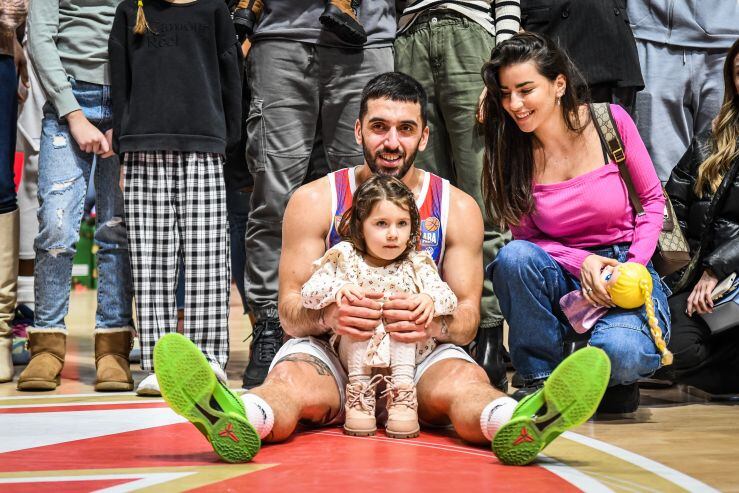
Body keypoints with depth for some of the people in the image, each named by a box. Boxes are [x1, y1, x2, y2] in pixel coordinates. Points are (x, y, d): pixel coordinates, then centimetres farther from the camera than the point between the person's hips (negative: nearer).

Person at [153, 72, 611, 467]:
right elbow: (290, 309, -2)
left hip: (423, 357, 1)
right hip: (331, 352, -1)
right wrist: (327, 315, -27)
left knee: (465, 381, -33)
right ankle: (238, 422, -70)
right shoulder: (315, 201, 3)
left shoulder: (458, 208, 6)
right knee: (292, 382, -35)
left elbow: (468, 315, 1)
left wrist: (435, 324, -25)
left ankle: (519, 425, -67)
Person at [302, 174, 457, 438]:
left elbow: (449, 297, -5)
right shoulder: (345, 257, 3)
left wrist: (430, 299, -29)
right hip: (355, 354, -1)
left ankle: (403, 390, -28)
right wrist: (337, 289, -27)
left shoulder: (417, 263, 6)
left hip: (407, 352, 1)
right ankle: (359, 387, -22)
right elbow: (309, 292, -6)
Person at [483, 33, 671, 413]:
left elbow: (653, 199, 1)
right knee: (514, 257, -32)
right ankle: (541, 380, -12)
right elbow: (525, 236, 2)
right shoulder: (511, 152, -4)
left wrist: (632, 268, -13)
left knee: (620, 352, -34)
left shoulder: (610, 121, -8)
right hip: (562, 275, 2)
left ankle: (617, 379, 7)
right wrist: (581, 262, -17)